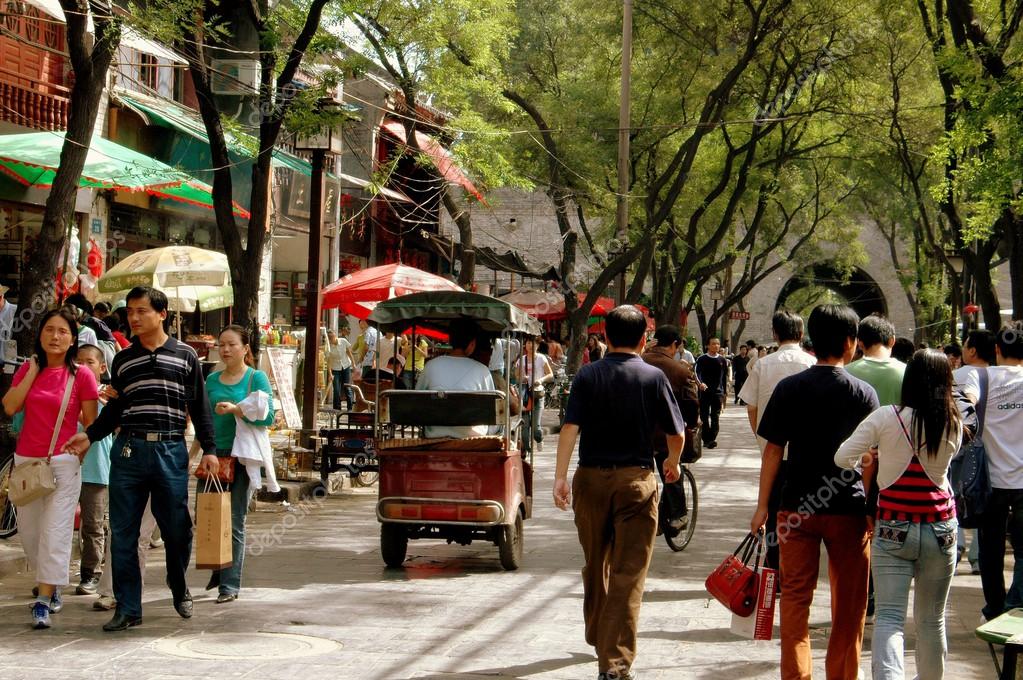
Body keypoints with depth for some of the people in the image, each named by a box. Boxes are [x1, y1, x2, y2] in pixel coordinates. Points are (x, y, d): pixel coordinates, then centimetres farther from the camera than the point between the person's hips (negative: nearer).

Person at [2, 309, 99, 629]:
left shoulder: (81, 375, -5)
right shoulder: (28, 368, 6)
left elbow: (91, 424, -1)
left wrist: (76, 458, -3)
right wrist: (33, 371, -7)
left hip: (63, 463, -4)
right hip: (26, 461, 5)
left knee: (55, 532, -9)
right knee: (28, 532, 12)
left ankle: (44, 601, -8)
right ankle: (51, 583, 34)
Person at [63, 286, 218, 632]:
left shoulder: (185, 356, 7)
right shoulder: (123, 359, 13)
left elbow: (199, 406, 7)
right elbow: (115, 408, 17)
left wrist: (209, 449, 1)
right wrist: (90, 435, 3)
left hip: (171, 451, -2)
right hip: (129, 451, 2)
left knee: (177, 528, 3)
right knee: (123, 532, 0)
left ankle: (179, 586, 30)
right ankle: (127, 607, 7)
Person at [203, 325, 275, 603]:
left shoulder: (257, 378, -1)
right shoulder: (212, 380, 12)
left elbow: (267, 416, -11)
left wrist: (235, 409, -22)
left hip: (242, 456, -4)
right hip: (215, 453, 4)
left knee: (234, 521, -2)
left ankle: (230, 584, 3)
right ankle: (219, 570, 27)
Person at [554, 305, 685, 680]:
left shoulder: (588, 375, 0)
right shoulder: (653, 377, -2)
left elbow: (570, 427, -10)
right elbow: (676, 433, 2)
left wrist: (560, 476, -11)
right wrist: (673, 464, 21)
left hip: (591, 478, 2)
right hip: (636, 480, -2)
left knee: (595, 565, 19)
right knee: (628, 572, -3)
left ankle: (598, 638, 36)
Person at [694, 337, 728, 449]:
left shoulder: (723, 360, 9)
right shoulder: (702, 359, 0)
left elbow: (725, 376, 16)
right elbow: (697, 372, -10)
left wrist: (725, 392, 15)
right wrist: (700, 383, -30)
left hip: (718, 392, 1)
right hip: (704, 391, -1)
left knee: (715, 417, -6)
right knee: (704, 416, 3)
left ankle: (712, 439, -10)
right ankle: (706, 439, 11)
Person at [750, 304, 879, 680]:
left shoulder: (789, 388, -2)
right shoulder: (864, 393, -4)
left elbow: (773, 450, -3)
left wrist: (762, 506, 3)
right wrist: (873, 507, 6)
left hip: (797, 507, 1)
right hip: (849, 508, -1)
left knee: (796, 596, 8)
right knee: (848, 603, 11)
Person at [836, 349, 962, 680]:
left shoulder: (885, 417, -8)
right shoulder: (953, 424, -2)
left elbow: (843, 457, -6)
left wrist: (865, 461, 16)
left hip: (893, 529, -2)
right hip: (940, 528, 2)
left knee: (889, 617, -6)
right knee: (932, 620, 16)